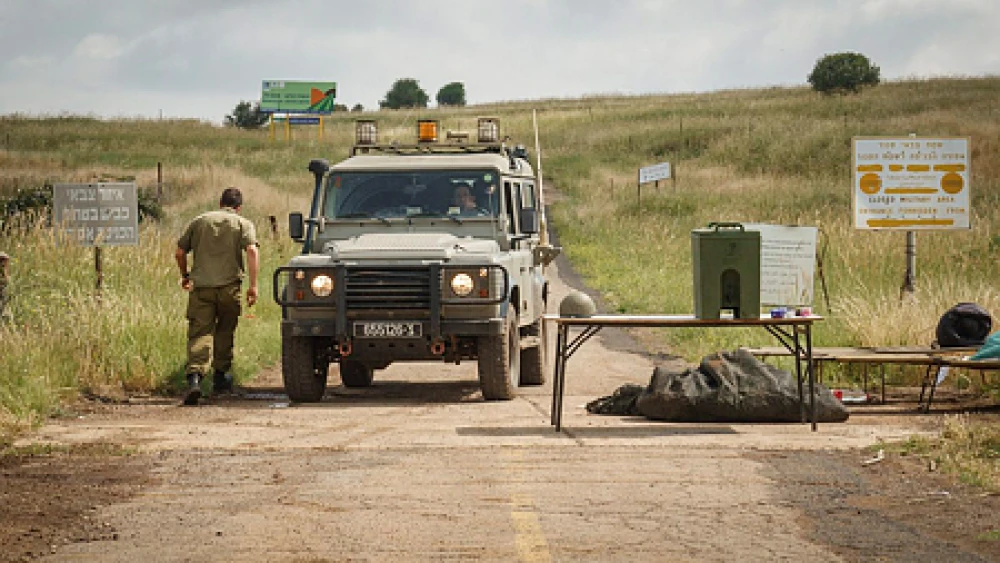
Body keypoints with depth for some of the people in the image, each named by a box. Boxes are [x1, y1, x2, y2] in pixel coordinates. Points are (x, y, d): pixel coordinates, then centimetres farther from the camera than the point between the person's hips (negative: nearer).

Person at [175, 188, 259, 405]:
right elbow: (252, 251, -9)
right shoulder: (243, 224, 8)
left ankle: (195, 376, -25)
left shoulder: (199, 221, 15)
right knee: (225, 331, 19)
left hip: (201, 286, 1)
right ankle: (220, 376, 27)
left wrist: (185, 275, 32)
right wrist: (253, 285, -10)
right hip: (229, 285, -1)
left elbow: (179, 253, 14)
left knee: (200, 332, -5)